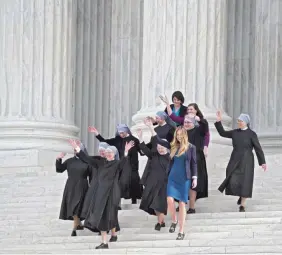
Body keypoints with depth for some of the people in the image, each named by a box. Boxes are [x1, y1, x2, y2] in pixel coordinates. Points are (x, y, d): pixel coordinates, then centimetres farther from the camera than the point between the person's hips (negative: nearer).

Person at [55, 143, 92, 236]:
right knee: (71, 207, 8)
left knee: (76, 208, -13)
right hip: (70, 188, 4)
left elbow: (91, 177, 2)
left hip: (81, 188, -4)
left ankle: (74, 229, -7)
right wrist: (58, 160, -10)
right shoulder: (70, 161, 7)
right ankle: (79, 224, 28)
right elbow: (59, 169, 5)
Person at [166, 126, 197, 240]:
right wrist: (168, 174, 15)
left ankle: (181, 231, 4)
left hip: (184, 179, -3)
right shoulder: (174, 147, 10)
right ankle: (174, 221, 12)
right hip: (173, 177, 3)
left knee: (182, 203, -2)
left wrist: (194, 178, -4)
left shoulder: (191, 147, 1)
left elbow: (194, 163, 2)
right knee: (170, 200, -15)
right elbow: (171, 162, 15)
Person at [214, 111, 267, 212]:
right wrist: (218, 122, 7)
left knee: (244, 182, -2)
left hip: (246, 161, -4)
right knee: (233, 181, -6)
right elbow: (222, 133, 18)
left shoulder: (251, 134, -7)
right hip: (235, 160, 4)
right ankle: (242, 196, 23)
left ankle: (242, 205, 8)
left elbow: (258, 148, -5)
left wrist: (262, 162, -6)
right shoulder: (235, 132, 6)